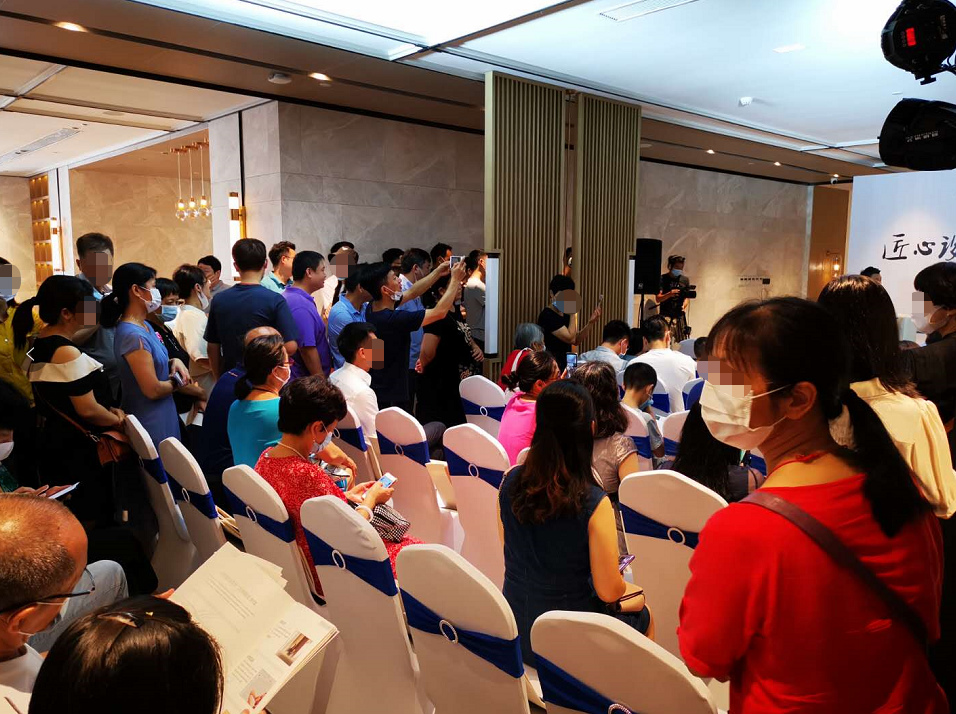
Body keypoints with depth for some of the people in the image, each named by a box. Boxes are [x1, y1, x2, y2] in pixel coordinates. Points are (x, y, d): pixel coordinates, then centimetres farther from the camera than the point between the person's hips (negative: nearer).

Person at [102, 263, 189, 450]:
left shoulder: (145, 327, 6)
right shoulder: (133, 336, -23)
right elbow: (153, 390, -23)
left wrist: (174, 362, -1)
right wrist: (178, 382, -5)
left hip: (163, 418, 9)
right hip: (150, 422, -9)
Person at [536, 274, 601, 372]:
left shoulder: (565, 315, 12)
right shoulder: (547, 315, -15)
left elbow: (577, 341, 10)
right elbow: (570, 339, -18)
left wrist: (590, 323, -1)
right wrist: (573, 314, -13)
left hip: (564, 364, 8)